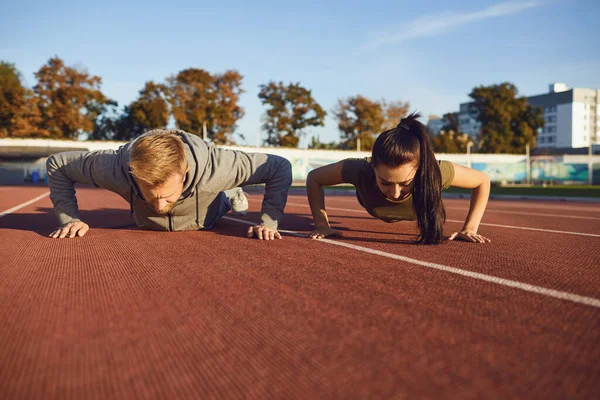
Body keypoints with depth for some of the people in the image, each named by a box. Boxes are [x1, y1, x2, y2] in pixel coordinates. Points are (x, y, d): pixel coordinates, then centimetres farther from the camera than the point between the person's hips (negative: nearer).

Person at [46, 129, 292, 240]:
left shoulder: (214, 167, -48)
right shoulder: (116, 168, -43)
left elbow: (280, 167, -34)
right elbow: (57, 164, -24)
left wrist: (268, 222, -37)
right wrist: (69, 218, -30)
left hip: (207, 222, -1)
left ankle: (232, 195, 57)